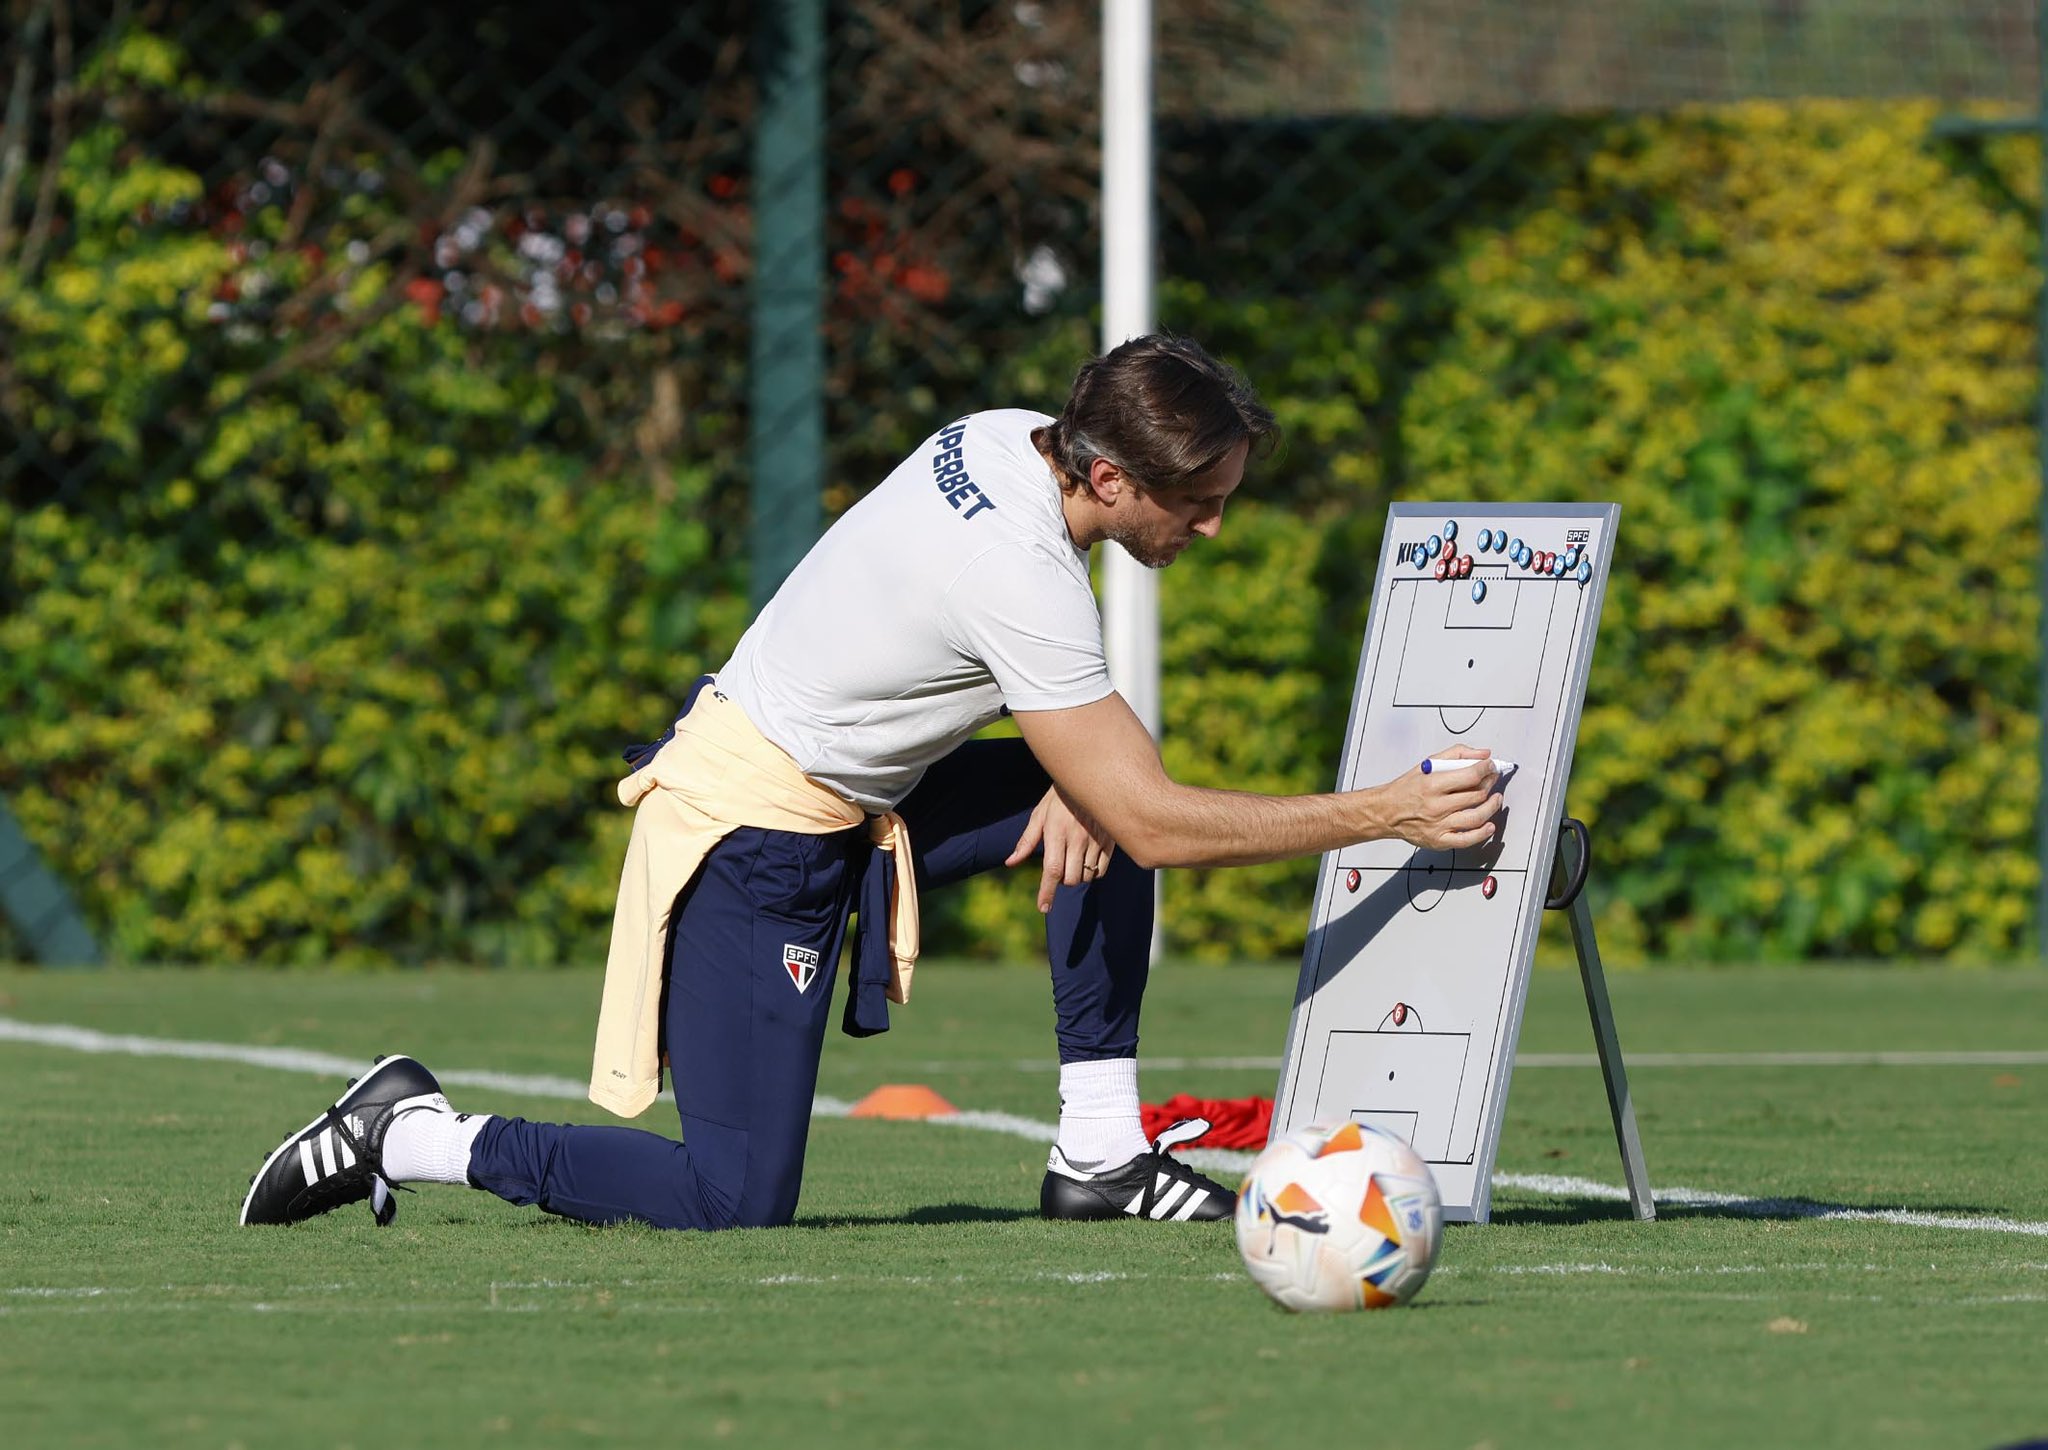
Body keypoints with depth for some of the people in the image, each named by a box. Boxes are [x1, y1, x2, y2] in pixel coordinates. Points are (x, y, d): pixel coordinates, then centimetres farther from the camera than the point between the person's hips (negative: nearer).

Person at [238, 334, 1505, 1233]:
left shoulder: (1007, 439, -2)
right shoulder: (1019, 574, -28)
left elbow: (1052, 674, 19)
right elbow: (1157, 824, -23)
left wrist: (1078, 783, 0)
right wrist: (1383, 816, -19)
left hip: (841, 798, 10)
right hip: (756, 835, -10)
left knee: (1089, 811, 5)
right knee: (735, 1203, -11)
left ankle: (1100, 1154, 7)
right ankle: (415, 1138, 2)